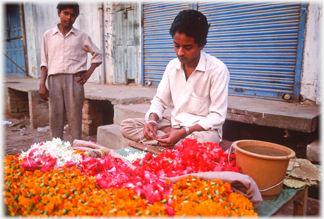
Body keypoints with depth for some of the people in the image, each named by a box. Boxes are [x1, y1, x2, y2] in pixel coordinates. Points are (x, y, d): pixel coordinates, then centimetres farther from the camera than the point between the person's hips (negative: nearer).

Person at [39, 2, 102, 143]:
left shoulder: (81, 36, 9)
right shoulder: (48, 35, 13)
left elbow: (98, 55, 13)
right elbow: (45, 62, 11)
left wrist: (87, 74, 2)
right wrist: (42, 85, 2)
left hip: (74, 80, -1)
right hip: (54, 80, 2)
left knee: (75, 116, -2)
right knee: (55, 116, 2)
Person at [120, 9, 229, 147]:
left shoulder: (217, 70, -14)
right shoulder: (172, 66, 3)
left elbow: (217, 117, -15)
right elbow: (159, 100, 9)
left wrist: (183, 132, -26)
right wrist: (152, 121, -14)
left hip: (203, 128, -6)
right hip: (175, 123, 6)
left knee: (199, 139, -43)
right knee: (126, 125, -11)